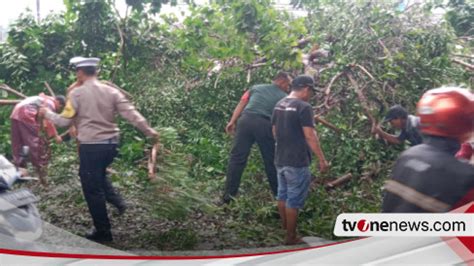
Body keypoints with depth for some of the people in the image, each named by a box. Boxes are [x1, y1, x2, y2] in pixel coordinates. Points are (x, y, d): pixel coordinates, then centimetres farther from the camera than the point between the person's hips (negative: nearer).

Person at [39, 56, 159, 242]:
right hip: (111, 143, 5)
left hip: (90, 146, -5)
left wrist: (47, 113, 14)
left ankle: (103, 232, 14)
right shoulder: (111, 91, 4)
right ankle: (117, 201, 12)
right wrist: (149, 131, 2)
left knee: (92, 189, 7)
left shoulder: (77, 93, -7)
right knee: (99, 176, 31)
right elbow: (130, 113, -2)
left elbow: (65, 121, -4)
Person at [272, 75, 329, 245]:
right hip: (297, 162, -8)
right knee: (293, 200, 3)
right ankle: (291, 237, 13)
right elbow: (310, 136, -19)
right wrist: (322, 159, -12)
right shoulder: (304, 107, -16)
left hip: (280, 159, 8)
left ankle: (284, 226, 36)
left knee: (282, 195, 20)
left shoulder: (279, 105, 8)